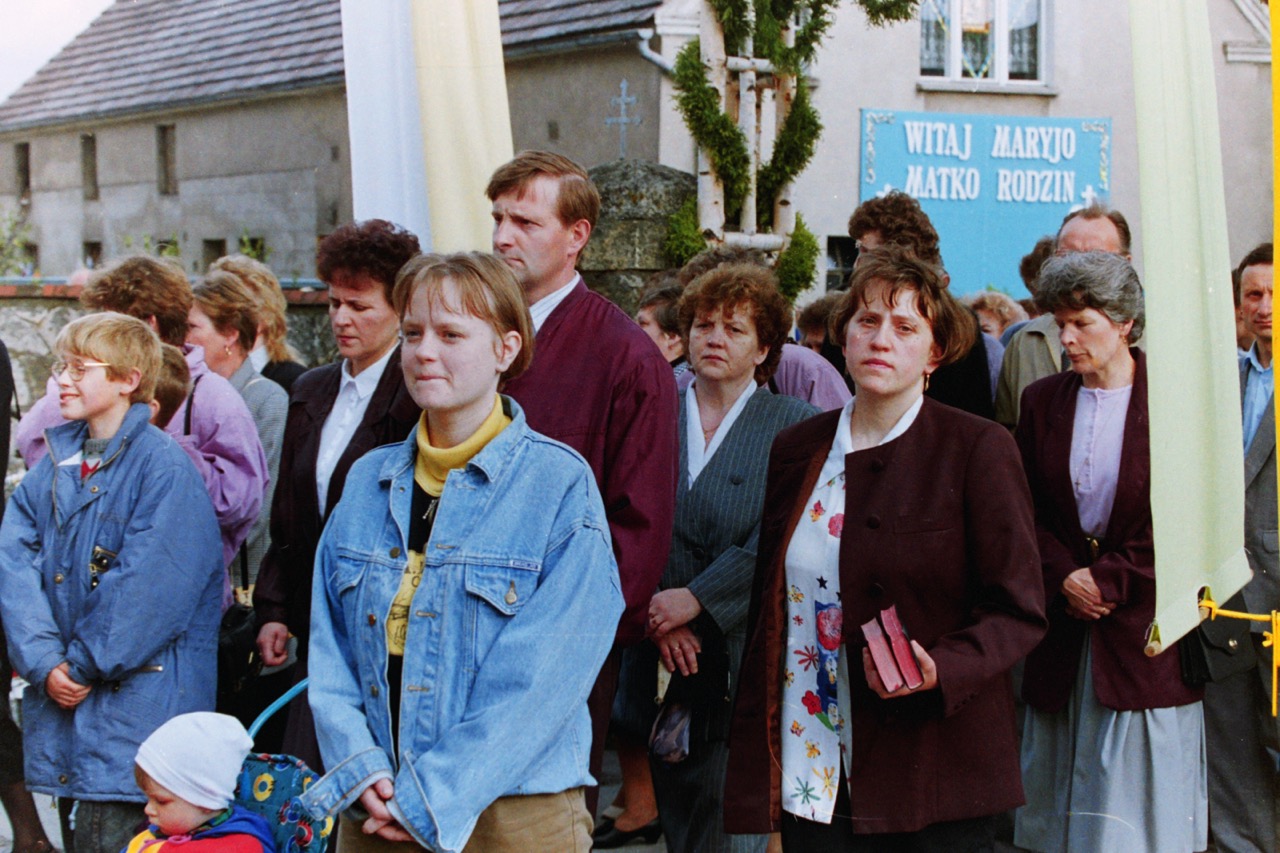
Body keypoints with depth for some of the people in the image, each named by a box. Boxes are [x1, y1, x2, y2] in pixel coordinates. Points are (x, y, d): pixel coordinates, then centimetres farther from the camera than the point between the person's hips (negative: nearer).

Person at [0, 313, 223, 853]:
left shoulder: (165, 468, -10)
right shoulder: (53, 467, 11)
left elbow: (150, 587, -16)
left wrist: (85, 667, -11)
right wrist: (45, 663, -9)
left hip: (136, 700, -7)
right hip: (59, 692, 7)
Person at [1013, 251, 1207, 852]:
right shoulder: (1042, 401, 7)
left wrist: (1109, 580, -11)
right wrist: (1064, 578, -9)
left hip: (1147, 633, -3)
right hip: (1063, 634, 3)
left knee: (1143, 802, 1)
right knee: (1060, 799, 6)